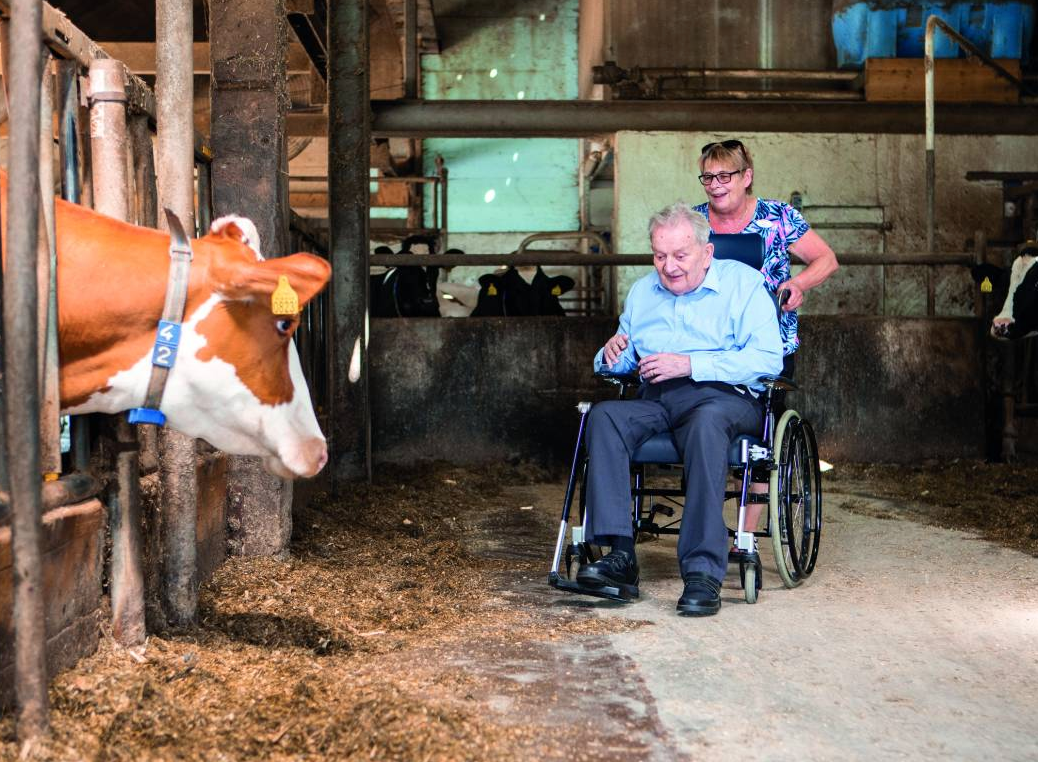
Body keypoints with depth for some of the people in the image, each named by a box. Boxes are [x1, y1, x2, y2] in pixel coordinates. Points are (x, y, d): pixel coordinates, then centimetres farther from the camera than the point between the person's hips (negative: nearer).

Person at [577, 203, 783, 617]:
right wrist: (612, 355, 1)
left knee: (707, 421, -40)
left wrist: (690, 365, -15)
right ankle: (619, 555, -35)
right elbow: (621, 361, 27)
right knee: (604, 415, -28)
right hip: (656, 400, 5)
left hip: (725, 397, -4)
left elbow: (767, 358, -8)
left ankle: (703, 572, -42)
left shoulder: (744, 282, 6)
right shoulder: (642, 292, 23)